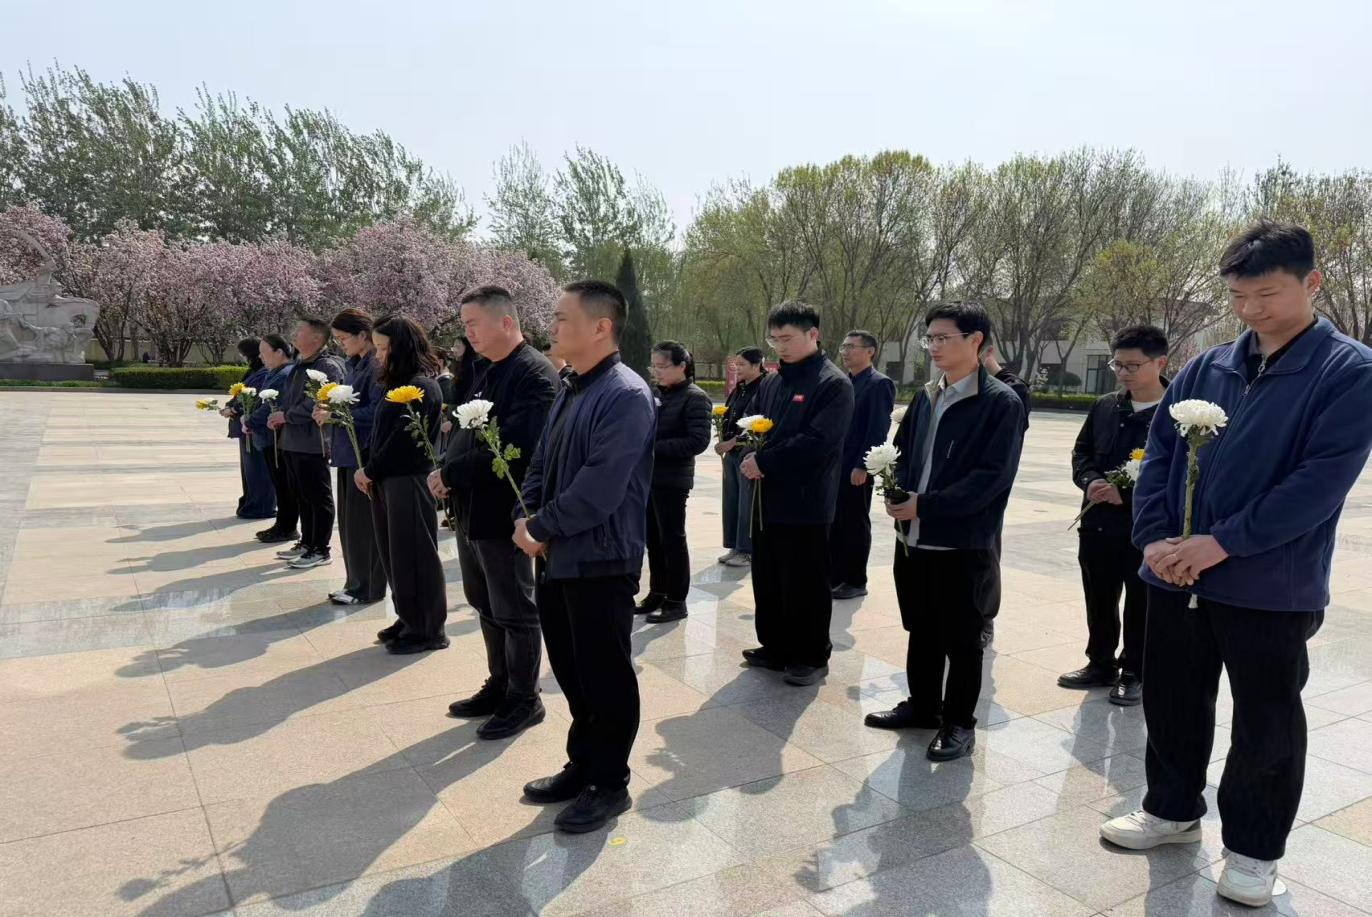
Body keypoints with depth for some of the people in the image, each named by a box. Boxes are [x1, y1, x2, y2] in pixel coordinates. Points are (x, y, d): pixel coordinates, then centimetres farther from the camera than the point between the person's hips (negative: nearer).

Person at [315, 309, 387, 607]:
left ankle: (367, 588, 10)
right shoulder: (354, 365, 14)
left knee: (362, 522, -1)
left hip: (365, 453, -9)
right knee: (349, 522, 14)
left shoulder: (377, 366, -14)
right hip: (349, 452, 9)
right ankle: (355, 583, 24)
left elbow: (375, 412, -20)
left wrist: (333, 416, -16)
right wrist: (329, 410, 1)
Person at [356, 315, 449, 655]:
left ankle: (427, 630, 11)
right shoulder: (397, 384, 14)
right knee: (394, 554, 14)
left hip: (409, 482, -9)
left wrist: (370, 471, -7)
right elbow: (380, 433, 14)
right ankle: (408, 620, 27)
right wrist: (369, 471, 1)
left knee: (413, 556, 0)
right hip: (387, 480, 9)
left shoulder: (421, 386, -14)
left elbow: (402, 440, -17)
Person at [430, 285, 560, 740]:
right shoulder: (488, 372, 12)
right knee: (485, 604, 19)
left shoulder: (536, 376, -17)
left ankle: (524, 701, 21)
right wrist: (448, 473, -3)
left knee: (514, 611, 5)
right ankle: (499, 686, 35)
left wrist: (451, 473, -19)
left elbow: (514, 448, -26)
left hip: (503, 513, -9)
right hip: (472, 510, 9)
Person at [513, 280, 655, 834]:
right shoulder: (570, 393, 12)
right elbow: (540, 466, 16)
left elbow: (599, 489, -24)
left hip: (601, 562, -8)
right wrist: (526, 518, -2)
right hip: (556, 558, 8)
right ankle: (581, 764, 37)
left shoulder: (625, 396, -18)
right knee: (570, 671, 19)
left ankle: (609, 783, 24)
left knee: (604, 678, 7)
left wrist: (540, 528, -13)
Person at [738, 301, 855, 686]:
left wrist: (763, 461, -17)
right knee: (767, 580, 16)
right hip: (766, 499, 7)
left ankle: (812, 657, 20)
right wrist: (747, 457, -7)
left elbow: (817, 441, -20)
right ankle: (775, 647, 32)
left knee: (805, 586, 4)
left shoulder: (834, 385, -10)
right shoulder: (771, 382, 11)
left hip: (806, 504, -7)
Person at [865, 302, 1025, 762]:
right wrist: (898, 493, -6)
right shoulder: (925, 397, 10)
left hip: (964, 543, -6)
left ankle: (959, 723, 23)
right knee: (921, 630, 19)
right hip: (914, 536, 6)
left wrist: (925, 505, -20)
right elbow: (901, 452, 15)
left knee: (961, 640, 8)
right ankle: (922, 705, 35)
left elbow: (992, 477, -17)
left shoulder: (1002, 403, -10)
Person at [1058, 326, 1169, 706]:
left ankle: (1134, 674, 25)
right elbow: (1081, 452, 12)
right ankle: (1101, 664, 33)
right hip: (1097, 524, 6)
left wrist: (1127, 495, -21)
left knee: (1141, 607, 9)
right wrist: (1091, 481, -9)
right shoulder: (1104, 407, 8)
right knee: (1099, 602, 17)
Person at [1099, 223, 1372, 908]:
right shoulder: (1204, 370, 7)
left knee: (1266, 723, 10)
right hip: (1175, 576, 5)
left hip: (1272, 586, -4)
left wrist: (1222, 543, -20)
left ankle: (1253, 849, 30)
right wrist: (1155, 538, -11)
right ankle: (1173, 810, 38)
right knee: (1171, 702, 17)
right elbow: (1158, 455, 4)